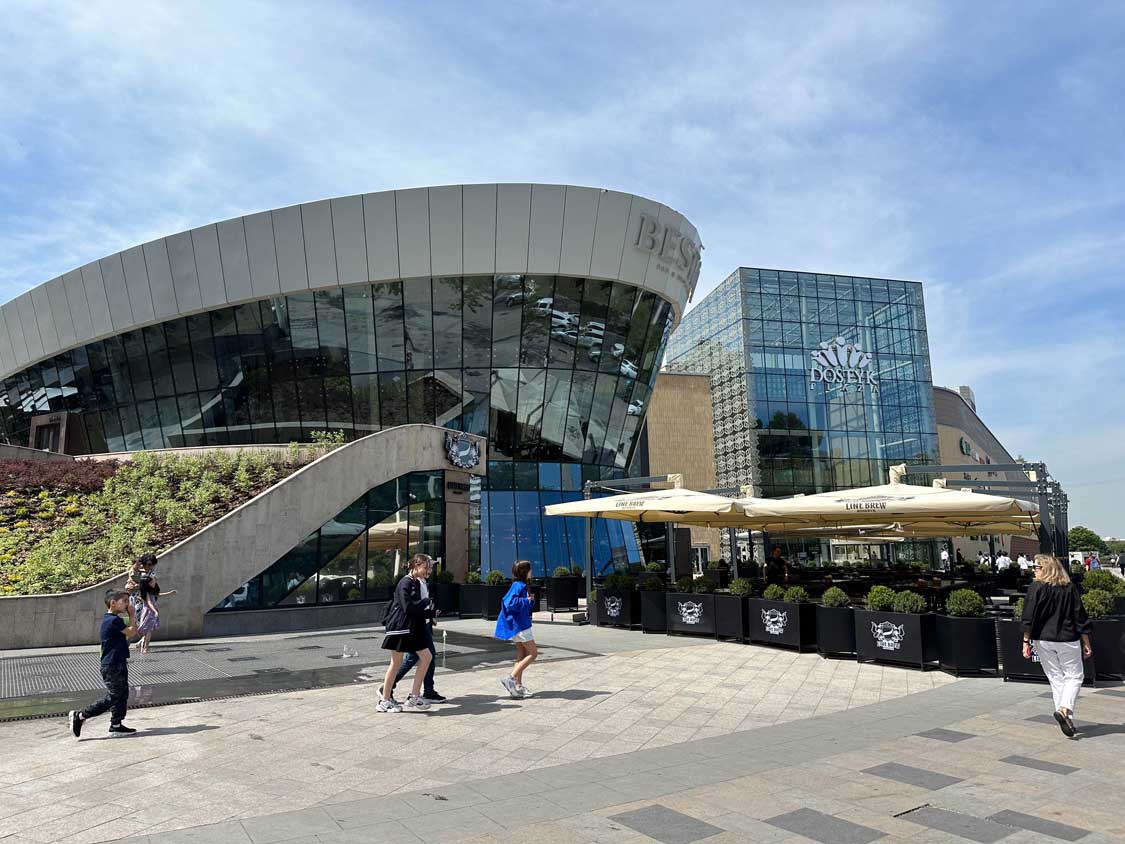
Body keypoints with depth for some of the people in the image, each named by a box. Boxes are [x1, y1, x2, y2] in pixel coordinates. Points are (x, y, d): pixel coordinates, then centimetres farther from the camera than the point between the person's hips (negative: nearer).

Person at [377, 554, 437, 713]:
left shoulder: (417, 583, 12)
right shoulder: (405, 583, -15)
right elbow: (407, 607, -23)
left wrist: (431, 612, 4)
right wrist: (426, 602, -14)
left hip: (413, 627, 9)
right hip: (400, 627, -9)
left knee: (426, 657, 4)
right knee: (396, 663, 0)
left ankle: (414, 696, 10)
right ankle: (384, 701, 13)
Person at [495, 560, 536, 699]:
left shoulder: (521, 586, 14)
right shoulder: (518, 586, -17)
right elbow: (511, 603, -28)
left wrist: (530, 600, 3)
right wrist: (526, 600, -19)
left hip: (519, 624, 10)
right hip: (520, 625, -10)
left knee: (522, 654, 12)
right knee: (533, 653, -5)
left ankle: (518, 686, 14)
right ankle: (511, 678, -8)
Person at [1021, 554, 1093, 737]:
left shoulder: (1036, 588, -7)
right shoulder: (1070, 588, -1)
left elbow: (1028, 618, -10)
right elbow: (1080, 617, 2)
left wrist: (1026, 641, -4)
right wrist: (1086, 644, 9)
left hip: (1043, 640, 0)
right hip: (1067, 640, 0)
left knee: (1056, 677, 12)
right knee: (1074, 676, 11)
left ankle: (1067, 719, 14)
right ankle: (1065, 709, -10)